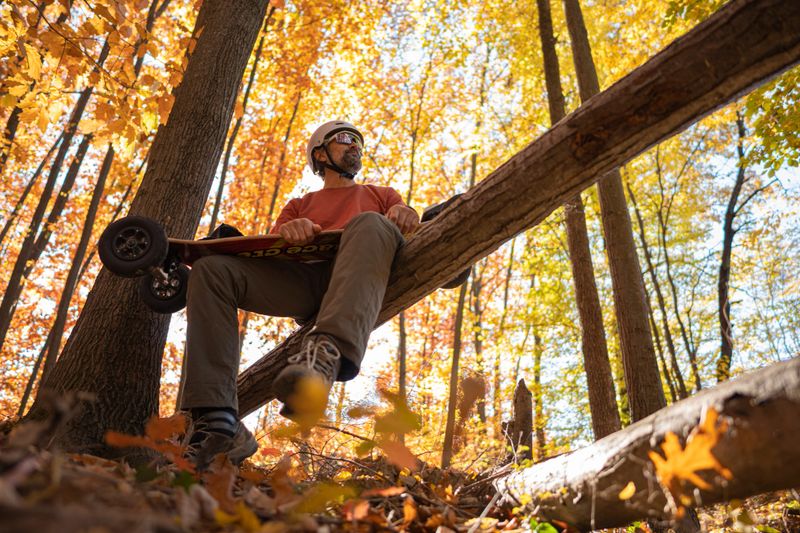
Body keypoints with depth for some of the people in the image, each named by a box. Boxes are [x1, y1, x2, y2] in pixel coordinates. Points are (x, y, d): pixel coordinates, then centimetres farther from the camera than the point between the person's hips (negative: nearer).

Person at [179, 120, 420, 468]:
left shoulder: (382, 195, 35)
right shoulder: (299, 205, 35)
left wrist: (407, 218, -6)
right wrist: (285, 231, -6)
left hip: (360, 275, -1)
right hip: (303, 280, 2)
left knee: (370, 224, -33)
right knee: (211, 269, -21)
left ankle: (326, 354, -57)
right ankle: (218, 423, -34)